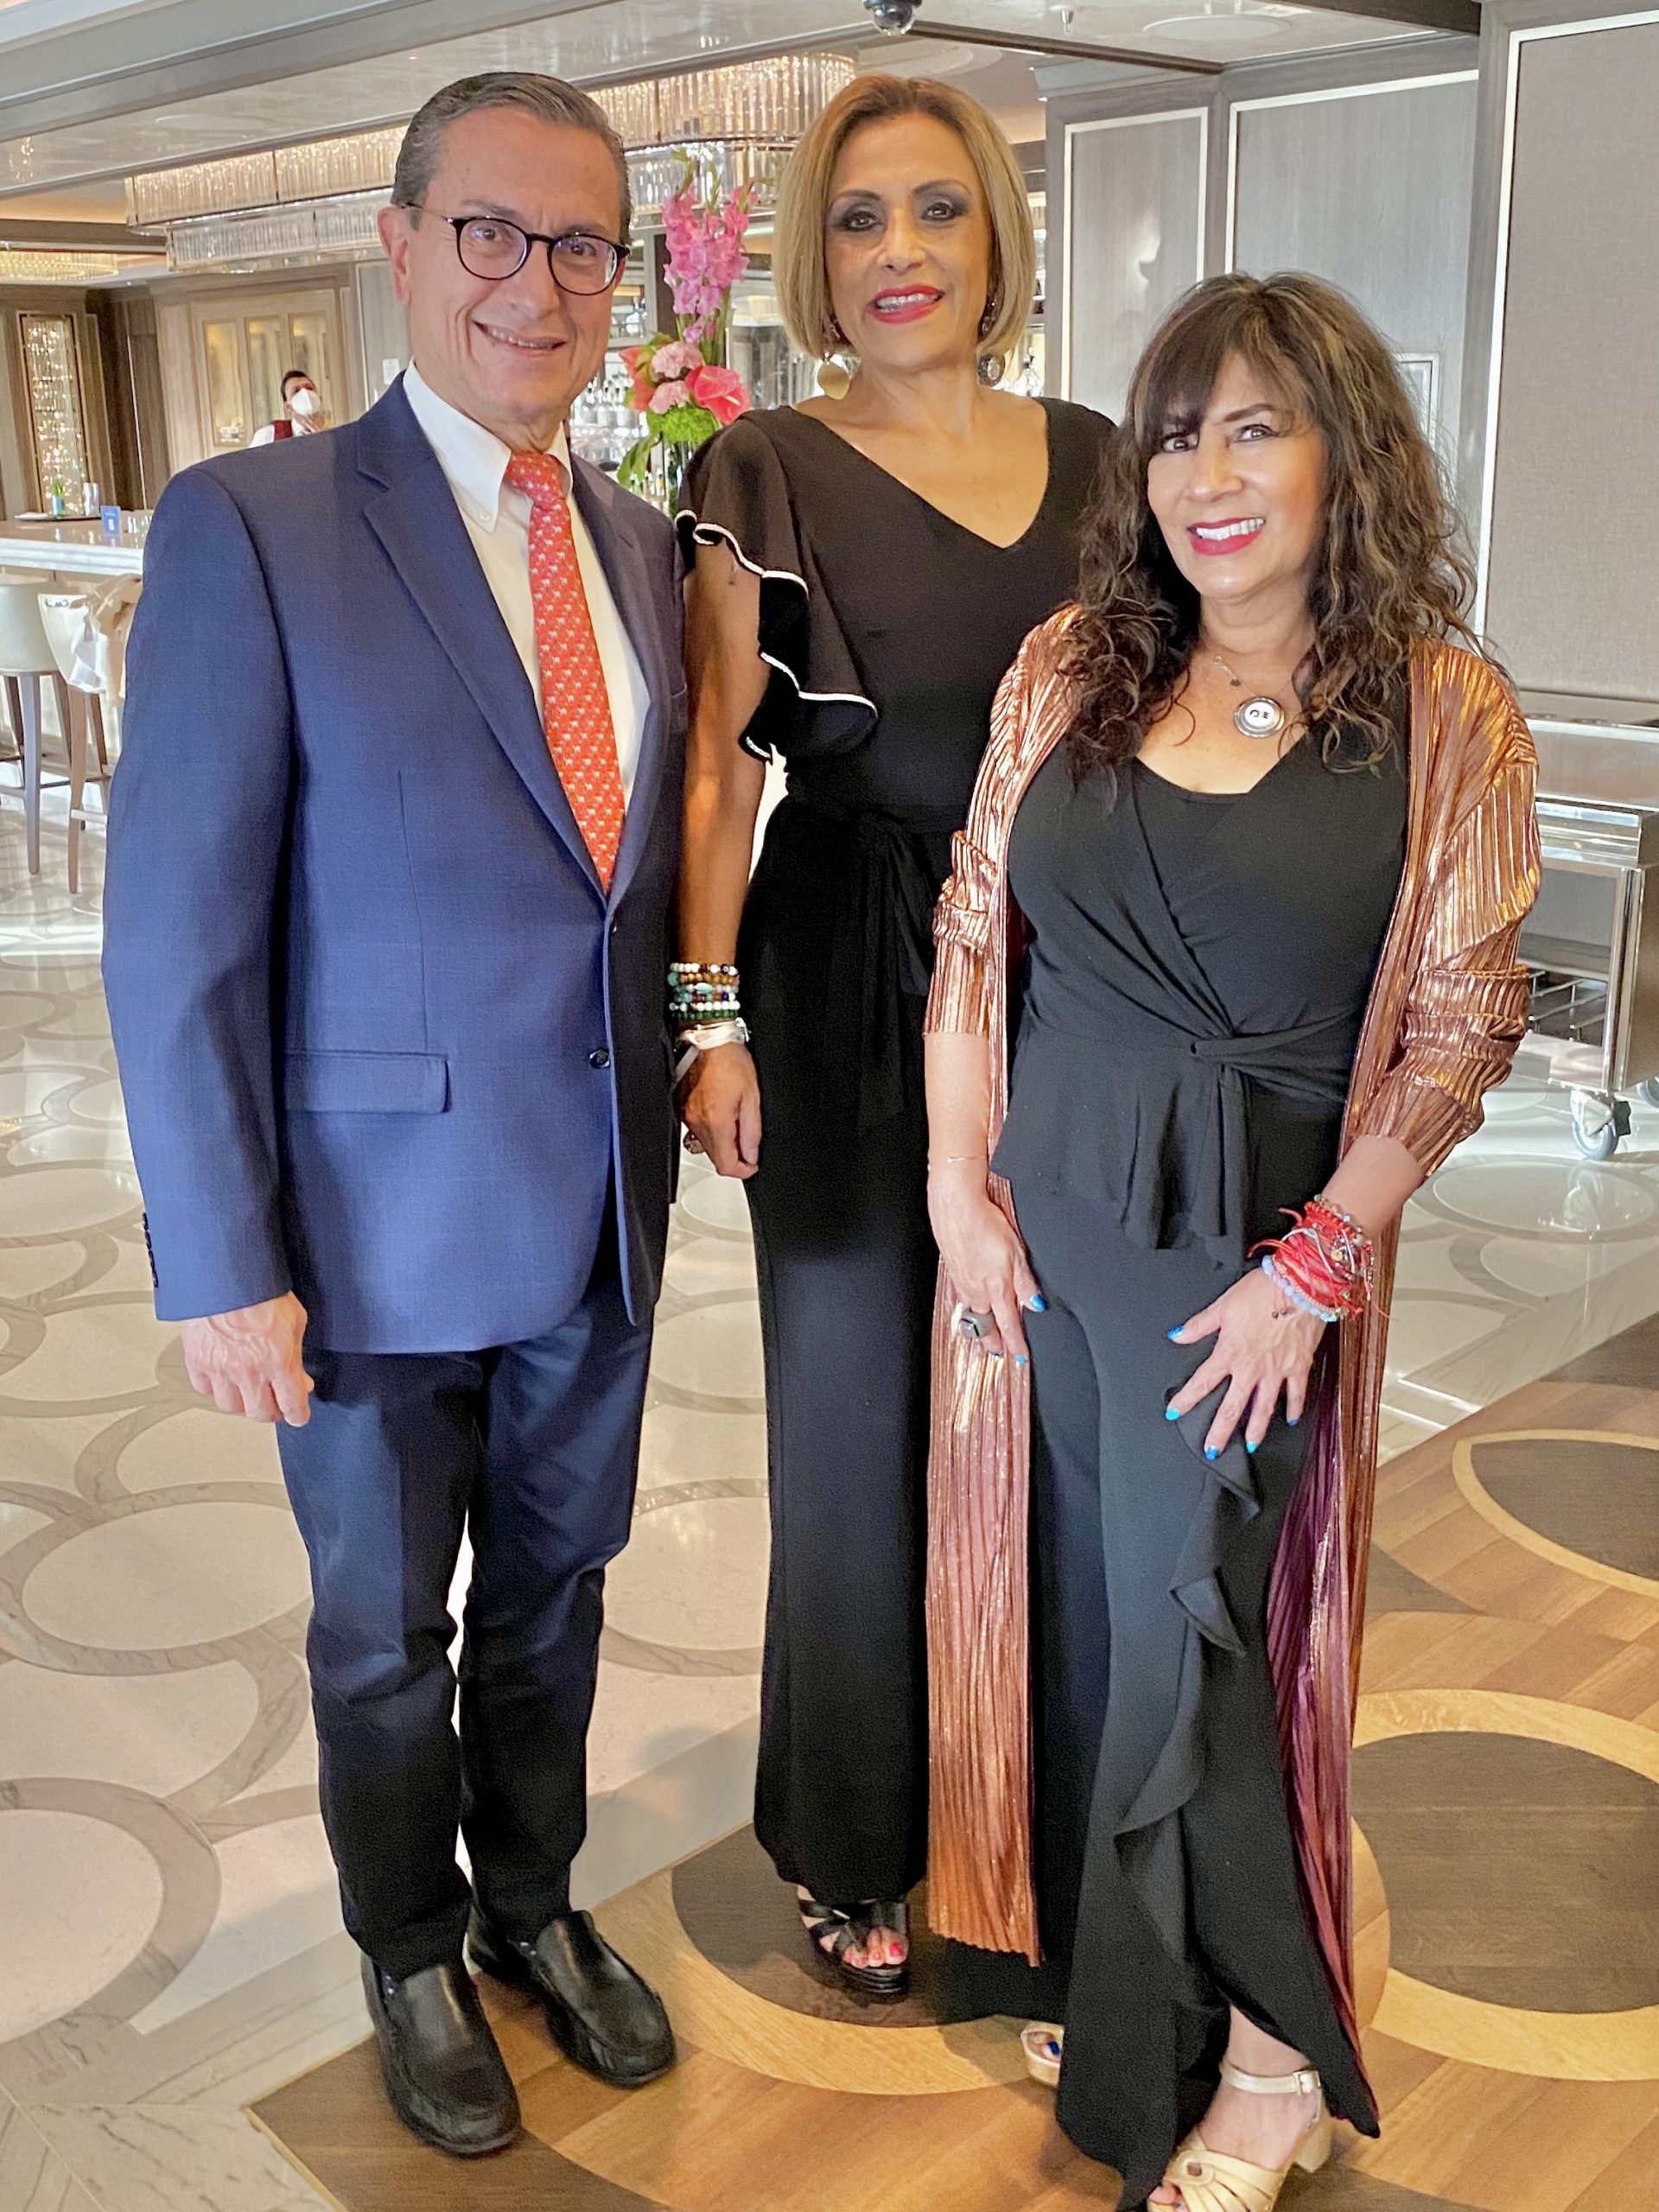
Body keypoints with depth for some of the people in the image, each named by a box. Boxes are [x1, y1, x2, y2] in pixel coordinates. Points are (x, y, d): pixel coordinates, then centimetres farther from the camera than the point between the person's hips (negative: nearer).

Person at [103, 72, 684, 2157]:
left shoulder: (641, 542, 4)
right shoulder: (251, 526, -14)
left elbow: (646, 870, 9)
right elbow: (179, 937, -15)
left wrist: (658, 1137, 6)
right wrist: (225, 1266, -16)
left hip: (599, 1219, 5)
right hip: (382, 1228, -5)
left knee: (553, 1592, 22)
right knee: (385, 1632, 16)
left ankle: (535, 1899, 46)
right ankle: (411, 1952, 41)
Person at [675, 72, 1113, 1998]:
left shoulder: (1091, 460, 9)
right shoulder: (769, 476, -3)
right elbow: (718, 771, -6)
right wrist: (709, 1016, -13)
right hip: (847, 996, -3)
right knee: (861, 1403, 7)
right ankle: (854, 1839, 28)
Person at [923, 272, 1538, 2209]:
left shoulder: (1444, 718, -6)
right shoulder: (1070, 671, 3)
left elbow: (1459, 1026, -6)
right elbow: (972, 937, 6)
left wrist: (1314, 1268, -11)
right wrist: (959, 1179, 0)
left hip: (1252, 1245, -3)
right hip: (1040, 1212, 4)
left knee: (1183, 1627, 2)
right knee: (1068, 1597, 14)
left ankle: (1273, 2051, 24)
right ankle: (1086, 1968, 37)